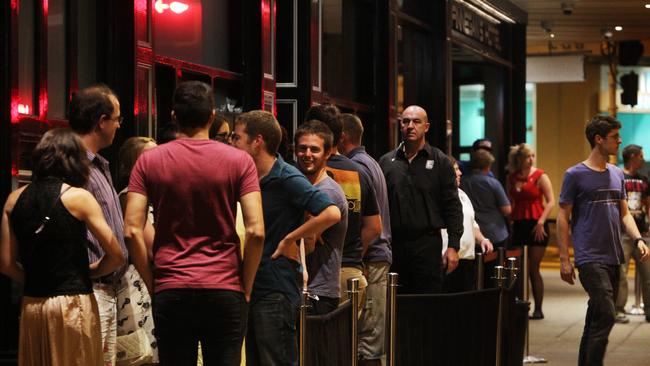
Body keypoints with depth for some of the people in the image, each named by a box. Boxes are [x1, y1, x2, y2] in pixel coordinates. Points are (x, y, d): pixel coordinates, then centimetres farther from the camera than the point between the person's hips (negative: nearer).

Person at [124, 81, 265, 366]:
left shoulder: (149, 161, 3)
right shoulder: (239, 161, 0)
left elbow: (132, 231, -3)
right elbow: (256, 231, -7)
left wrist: (152, 284, 6)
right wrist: (246, 288, 4)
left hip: (170, 291, 1)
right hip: (225, 290, -1)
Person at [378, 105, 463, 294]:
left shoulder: (439, 161, 5)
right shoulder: (386, 162, 11)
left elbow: (452, 206, 1)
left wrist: (453, 246, -7)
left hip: (428, 244, -2)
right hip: (393, 244, 2)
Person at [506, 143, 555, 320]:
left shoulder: (540, 176, -2)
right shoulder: (512, 178, 10)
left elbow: (551, 201, -7)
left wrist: (541, 222, -16)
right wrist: (509, 219, 4)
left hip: (536, 227, -4)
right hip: (518, 225, 4)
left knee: (533, 269, -5)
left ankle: (538, 309, 1)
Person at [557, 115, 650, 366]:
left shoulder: (617, 174, 14)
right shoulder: (575, 175, -4)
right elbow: (562, 218, -3)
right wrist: (564, 259, -7)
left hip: (613, 259, 6)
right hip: (590, 259, -6)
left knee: (596, 320, 11)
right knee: (605, 316, -17)